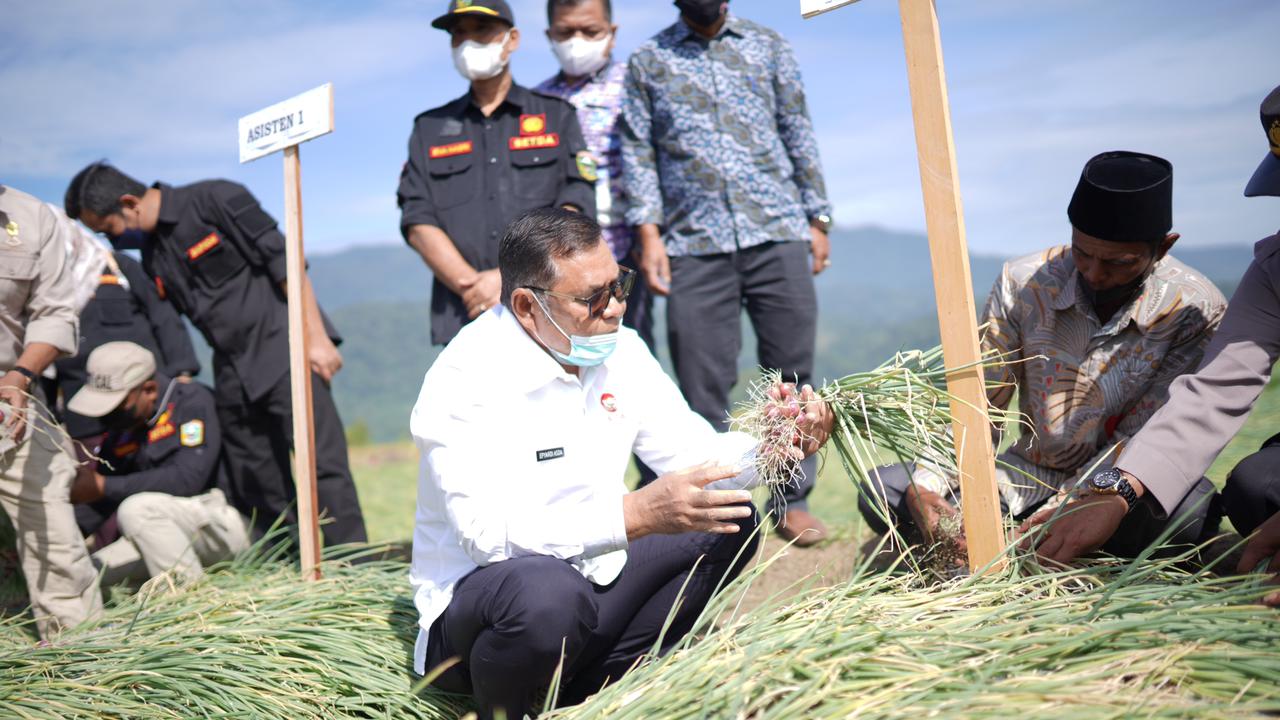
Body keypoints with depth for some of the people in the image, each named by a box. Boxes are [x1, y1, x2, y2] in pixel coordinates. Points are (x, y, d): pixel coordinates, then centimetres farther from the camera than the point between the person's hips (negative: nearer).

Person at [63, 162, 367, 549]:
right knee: (259, 488, 7)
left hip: (284, 350, -7)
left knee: (323, 463, -11)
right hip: (232, 375, 8)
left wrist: (316, 337, -15)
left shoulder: (215, 200, -7)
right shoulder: (151, 255, 15)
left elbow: (286, 263, -11)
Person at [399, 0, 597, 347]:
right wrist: (474, 288, -9)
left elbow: (576, 212, 1)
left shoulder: (556, 115, 12)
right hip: (464, 320, 1)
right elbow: (418, 224, 7)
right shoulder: (429, 128, 17)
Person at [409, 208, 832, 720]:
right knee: (550, 590, -38)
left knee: (727, 520, -1)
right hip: (475, 604, -7)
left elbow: (694, 455, 3)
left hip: (588, 573, 7)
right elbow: (488, 531, -31)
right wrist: (635, 514, -40)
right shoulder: (466, 377, -21)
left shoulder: (620, 351, 1)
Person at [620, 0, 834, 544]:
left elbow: (799, 137, 15)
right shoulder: (647, 61, 14)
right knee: (704, 383, -2)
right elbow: (638, 152, 7)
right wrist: (649, 233, -4)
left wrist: (818, 220, 8)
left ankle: (792, 502, 11)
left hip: (777, 233, 1)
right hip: (694, 244, -1)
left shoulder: (769, 48, 16)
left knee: (790, 369, 0)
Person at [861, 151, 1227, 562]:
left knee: (1189, 507, -38)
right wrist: (927, 481, -21)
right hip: (1032, 473, 2)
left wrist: (1060, 512, -32)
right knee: (882, 492, -15)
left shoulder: (1196, 311, -15)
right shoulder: (1023, 284, -9)